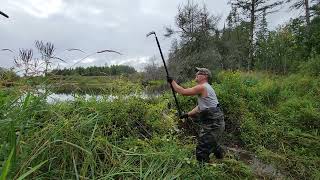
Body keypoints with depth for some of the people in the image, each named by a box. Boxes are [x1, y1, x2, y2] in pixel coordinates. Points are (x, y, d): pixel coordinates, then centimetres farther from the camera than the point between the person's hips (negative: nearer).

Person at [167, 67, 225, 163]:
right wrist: (188, 114, 15)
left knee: (201, 152, -5)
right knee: (212, 143, 34)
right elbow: (201, 107, 19)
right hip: (215, 122, 11)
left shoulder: (202, 87, -15)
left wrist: (172, 81, -4)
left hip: (212, 124, -11)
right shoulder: (206, 88, 16)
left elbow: (183, 91, -16)